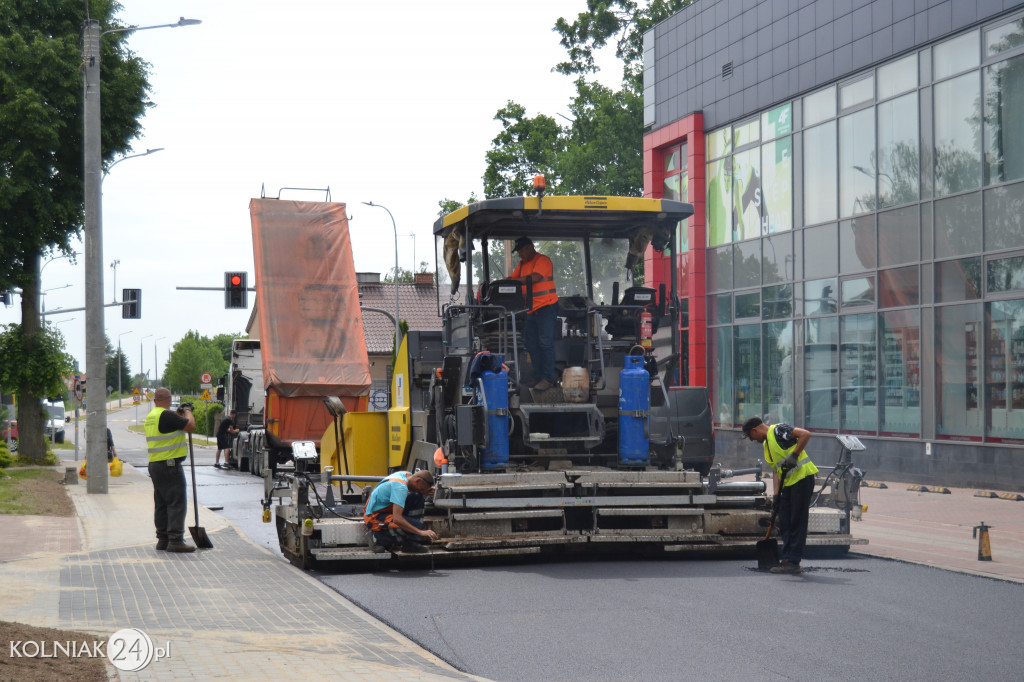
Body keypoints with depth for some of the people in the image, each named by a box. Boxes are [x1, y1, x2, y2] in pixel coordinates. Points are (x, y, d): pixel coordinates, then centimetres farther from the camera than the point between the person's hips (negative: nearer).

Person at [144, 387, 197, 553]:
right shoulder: (167, 415, -16)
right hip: (170, 465, -9)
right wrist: (187, 411, 1)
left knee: (161, 503, 13)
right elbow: (190, 426, -16)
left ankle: (163, 539, 15)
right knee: (177, 503, -8)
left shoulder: (150, 417, 13)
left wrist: (180, 412, 26)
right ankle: (175, 540, -12)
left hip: (154, 465, 9)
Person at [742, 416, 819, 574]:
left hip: (802, 477, -10)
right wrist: (776, 494, 9)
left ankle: (793, 562, -6)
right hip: (788, 483, 10)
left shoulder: (778, 430, -8)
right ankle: (787, 560, 12)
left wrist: (794, 455, -19)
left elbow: (805, 434, -19)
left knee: (798, 523, -6)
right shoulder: (766, 445, 20)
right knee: (785, 524, 9)